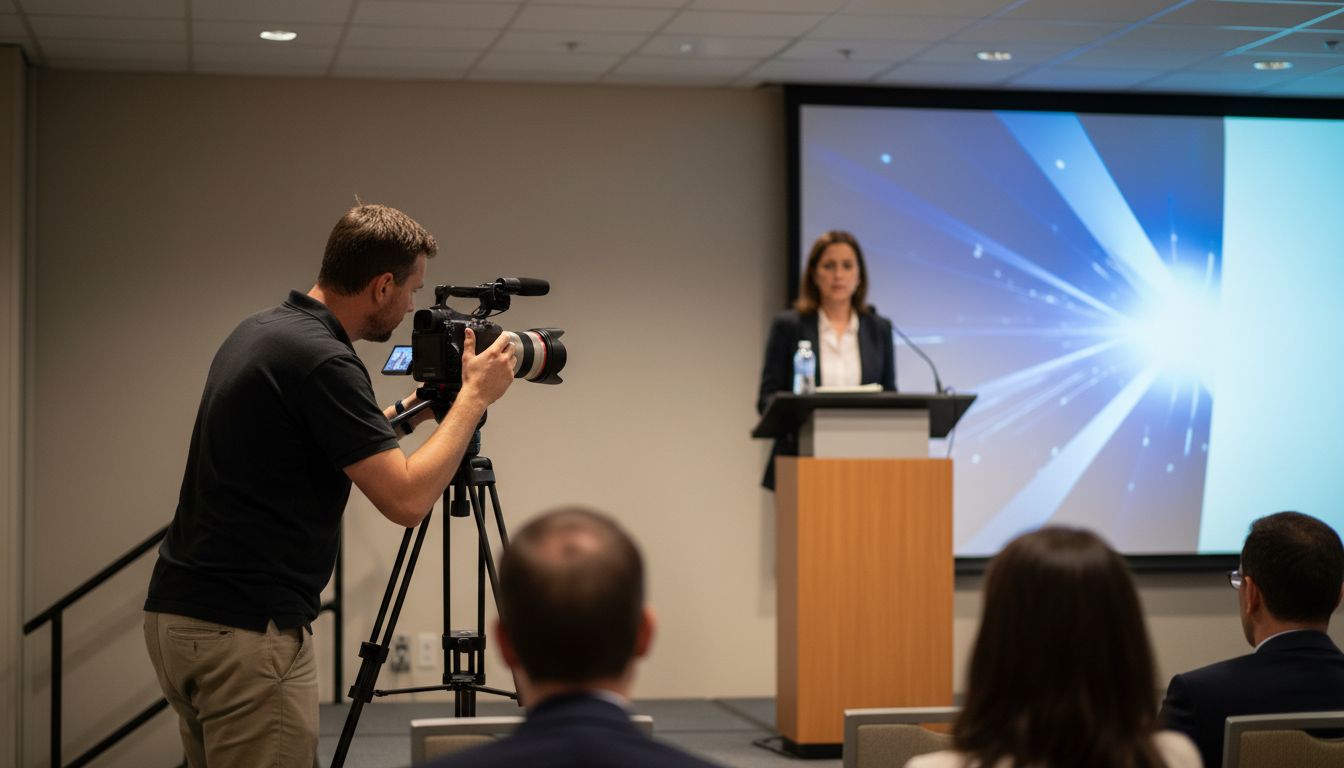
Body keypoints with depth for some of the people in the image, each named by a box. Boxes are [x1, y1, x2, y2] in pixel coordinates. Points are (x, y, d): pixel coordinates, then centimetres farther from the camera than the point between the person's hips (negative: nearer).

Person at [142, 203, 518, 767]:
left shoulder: (260, 332, 12)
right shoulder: (321, 360, -17)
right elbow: (406, 499, -18)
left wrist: (412, 409, 22)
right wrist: (474, 395, -8)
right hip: (246, 633, -10)